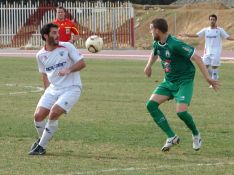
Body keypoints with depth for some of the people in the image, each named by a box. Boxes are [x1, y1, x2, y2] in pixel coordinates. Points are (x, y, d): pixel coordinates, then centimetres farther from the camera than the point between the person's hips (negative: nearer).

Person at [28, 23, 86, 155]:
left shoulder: (67, 47, -6)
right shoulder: (41, 55, 6)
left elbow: (82, 63, -6)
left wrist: (68, 70, -22)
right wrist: (48, 89, 13)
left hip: (71, 88, -5)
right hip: (53, 89, 5)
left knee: (53, 114, -22)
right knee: (38, 115, -8)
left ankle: (41, 146, -8)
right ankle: (42, 139, 23)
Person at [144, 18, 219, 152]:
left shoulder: (175, 44, -24)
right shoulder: (157, 44, 1)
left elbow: (197, 58, -23)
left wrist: (207, 78, -26)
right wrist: (149, 65, 17)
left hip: (184, 81, -8)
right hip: (169, 81, 8)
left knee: (181, 112, -24)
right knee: (151, 105, -9)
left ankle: (196, 135, 8)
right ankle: (172, 137, -3)